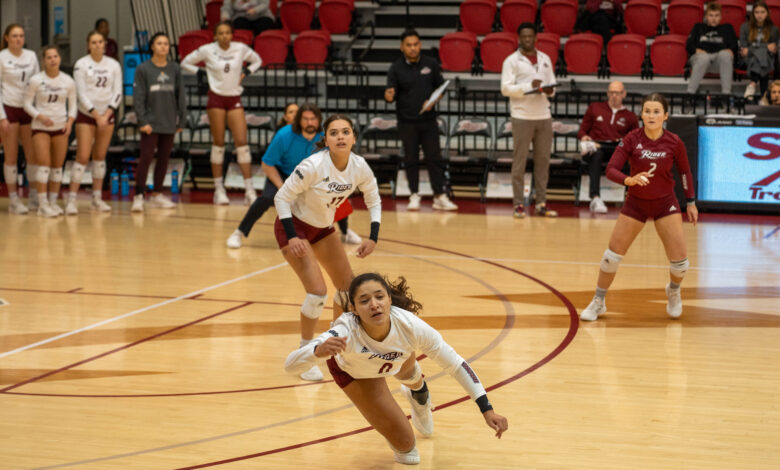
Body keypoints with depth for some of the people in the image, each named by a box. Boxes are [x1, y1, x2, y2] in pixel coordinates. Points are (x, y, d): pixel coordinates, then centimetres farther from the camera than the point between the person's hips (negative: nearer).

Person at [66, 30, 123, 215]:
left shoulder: (114, 65, 4)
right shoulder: (81, 65, -6)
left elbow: (118, 93, 2)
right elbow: (82, 94, -9)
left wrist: (106, 116, -10)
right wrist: (97, 116, -14)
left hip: (107, 115, 3)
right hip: (86, 115, -3)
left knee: (100, 156, 8)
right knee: (82, 157, -10)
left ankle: (97, 198, 15)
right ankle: (72, 199, -9)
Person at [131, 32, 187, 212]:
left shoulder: (174, 69, 6)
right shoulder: (143, 69, -3)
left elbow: (180, 95, 10)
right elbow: (138, 97, -5)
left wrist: (182, 120, 7)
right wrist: (143, 121, -11)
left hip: (169, 122, 4)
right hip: (151, 123, -4)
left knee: (164, 159, 9)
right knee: (146, 158, -8)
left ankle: (157, 195, 19)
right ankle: (138, 196, -6)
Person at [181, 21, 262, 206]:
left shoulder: (241, 49, 0)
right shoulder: (207, 50, -4)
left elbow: (257, 61, 18)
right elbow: (185, 63, 8)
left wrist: (245, 73, 2)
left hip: (235, 99, 2)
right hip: (216, 98, -2)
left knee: (242, 142, -6)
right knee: (218, 143, 0)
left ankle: (249, 190, -5)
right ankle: (219, 189, 7)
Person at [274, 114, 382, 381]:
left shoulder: (360, 167, -15)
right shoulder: (313, 166, -31)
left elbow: (374, 201, 2)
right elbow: (281, 198, -22)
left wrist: (373, 238, -8)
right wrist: (292, 238, -30)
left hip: (323, 228, 6)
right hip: (294, 226, -6)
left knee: (348, 287, 9)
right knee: (317, 292, -18)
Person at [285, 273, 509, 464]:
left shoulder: (409, 325, -42)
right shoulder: (346, 332, -48)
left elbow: (456, 365, -31)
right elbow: (290, 364, -56)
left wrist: (487, 410, -37)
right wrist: (318, 351, -77)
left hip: (395, 363, 2)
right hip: (353, 371, -2)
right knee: (403, 443, -7)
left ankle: (417, 389, 75)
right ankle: (403, 449, 30)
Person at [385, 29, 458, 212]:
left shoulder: (431, 65, 2)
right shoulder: (396, 69, -3)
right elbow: (392, 93, -7)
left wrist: (432, 101, -10)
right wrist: (389, 96, -31)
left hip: (428, 120, 1)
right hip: (407, 121, -1)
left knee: (434, 157, 1)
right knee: (411, 159, 5)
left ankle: (440, 196, 4)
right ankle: (414, 196, 14)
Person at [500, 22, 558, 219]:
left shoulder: (545, 59, 14)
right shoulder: (512, 61, -2)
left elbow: (552, 83, 18)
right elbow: (505, 88, -9)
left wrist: (550, 90, -5)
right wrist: (529, 86, -20)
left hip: (544, 116, 5)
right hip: (522, 117, -5)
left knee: (543, 160, 6)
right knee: (519, 161, -2)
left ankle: (541, 203, 12)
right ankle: (518, 204, 1)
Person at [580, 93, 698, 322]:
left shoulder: (674, 143, -13)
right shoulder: (632, 139, -16)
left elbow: (685, 172, 3)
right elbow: (611, 170, -21)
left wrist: (691, 202, 8)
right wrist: (629, 180, -41)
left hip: (665, 203, 0)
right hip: (636, 202, 0)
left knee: (679, 260, -7)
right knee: (613, 254, -4)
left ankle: (673, 291, 28)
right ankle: (598, 302, 16)